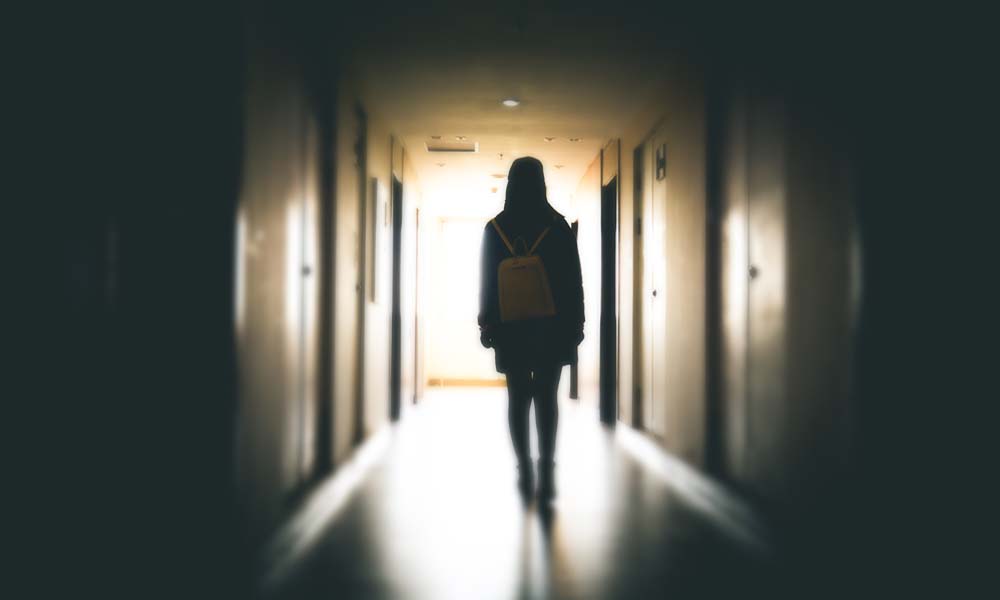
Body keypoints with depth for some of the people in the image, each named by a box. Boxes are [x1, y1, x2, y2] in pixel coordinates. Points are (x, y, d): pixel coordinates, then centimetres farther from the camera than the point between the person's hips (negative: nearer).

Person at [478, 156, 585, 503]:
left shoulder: (495, 228, 0)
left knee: (518, 398, 8)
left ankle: (525, 472, 9)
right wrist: (577, 321, 5)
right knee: (546, 398, 0)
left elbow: (487, 282, 2)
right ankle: (546, 470, -13)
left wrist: (486, 324, 7)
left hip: (510, 326, 1)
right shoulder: (558, 225, -3)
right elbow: (574, 280, -2)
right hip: (552, 326, -1)